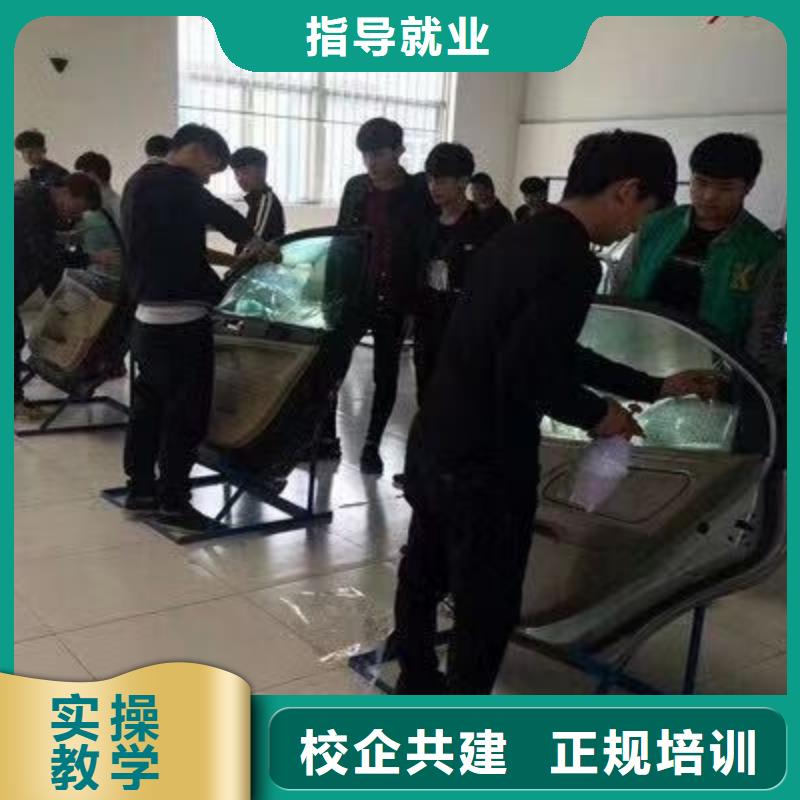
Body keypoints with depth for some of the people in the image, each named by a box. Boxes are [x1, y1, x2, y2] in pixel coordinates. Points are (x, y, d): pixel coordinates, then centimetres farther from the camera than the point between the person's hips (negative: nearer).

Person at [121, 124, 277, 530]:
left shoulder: (140, 181, 17)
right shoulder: (174, 183, -13)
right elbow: (220, 214, -22)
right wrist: (252, 241, -6)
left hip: (147, 315, 10)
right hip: (180, 320, -10)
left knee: (149, 404, 16)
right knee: (186, 412, -1)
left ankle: (141, 486, 25)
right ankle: (173, 500, 6)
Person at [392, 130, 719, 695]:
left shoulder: (520, 239, 10)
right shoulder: (572, 264, -20)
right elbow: (525, 371, -26)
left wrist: (652, 387, 22)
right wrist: (596, 414, -7)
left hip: (433, 444, 10)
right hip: (484, 462, -9)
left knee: (425, 572, 23)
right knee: (487, 603, 8)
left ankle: (418, 685, 44)